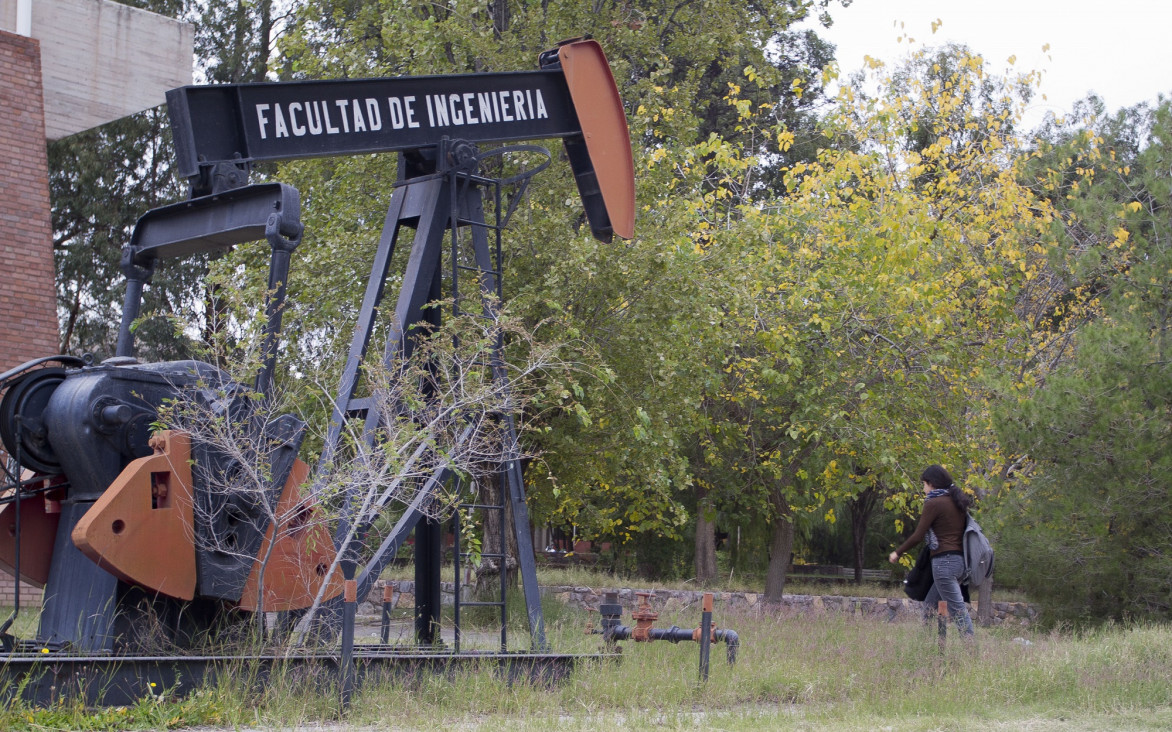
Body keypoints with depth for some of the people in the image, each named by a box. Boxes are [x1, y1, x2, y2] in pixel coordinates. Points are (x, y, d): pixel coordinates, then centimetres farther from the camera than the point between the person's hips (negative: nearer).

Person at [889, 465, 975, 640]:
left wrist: (898, 553, 2)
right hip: (960, 559, 9)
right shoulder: (957, 502, 14)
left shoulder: (934, 504, -9)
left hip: (944, 561, -9)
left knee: (957, 607, -10)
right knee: (930, 604, 16)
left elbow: (918, 536, -9)